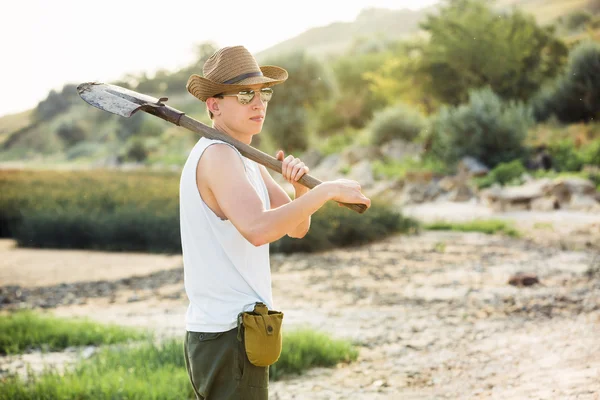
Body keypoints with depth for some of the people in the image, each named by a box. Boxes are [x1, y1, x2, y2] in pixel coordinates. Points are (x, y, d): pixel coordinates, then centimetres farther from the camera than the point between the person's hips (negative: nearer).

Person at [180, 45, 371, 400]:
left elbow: (297, 227, 15)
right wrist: (328, 190, -26)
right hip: (228, 335, -10)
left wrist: (301, 185, -4)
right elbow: (257, 229, -32)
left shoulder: (244, 160, 16)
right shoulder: (216, 155, -15)